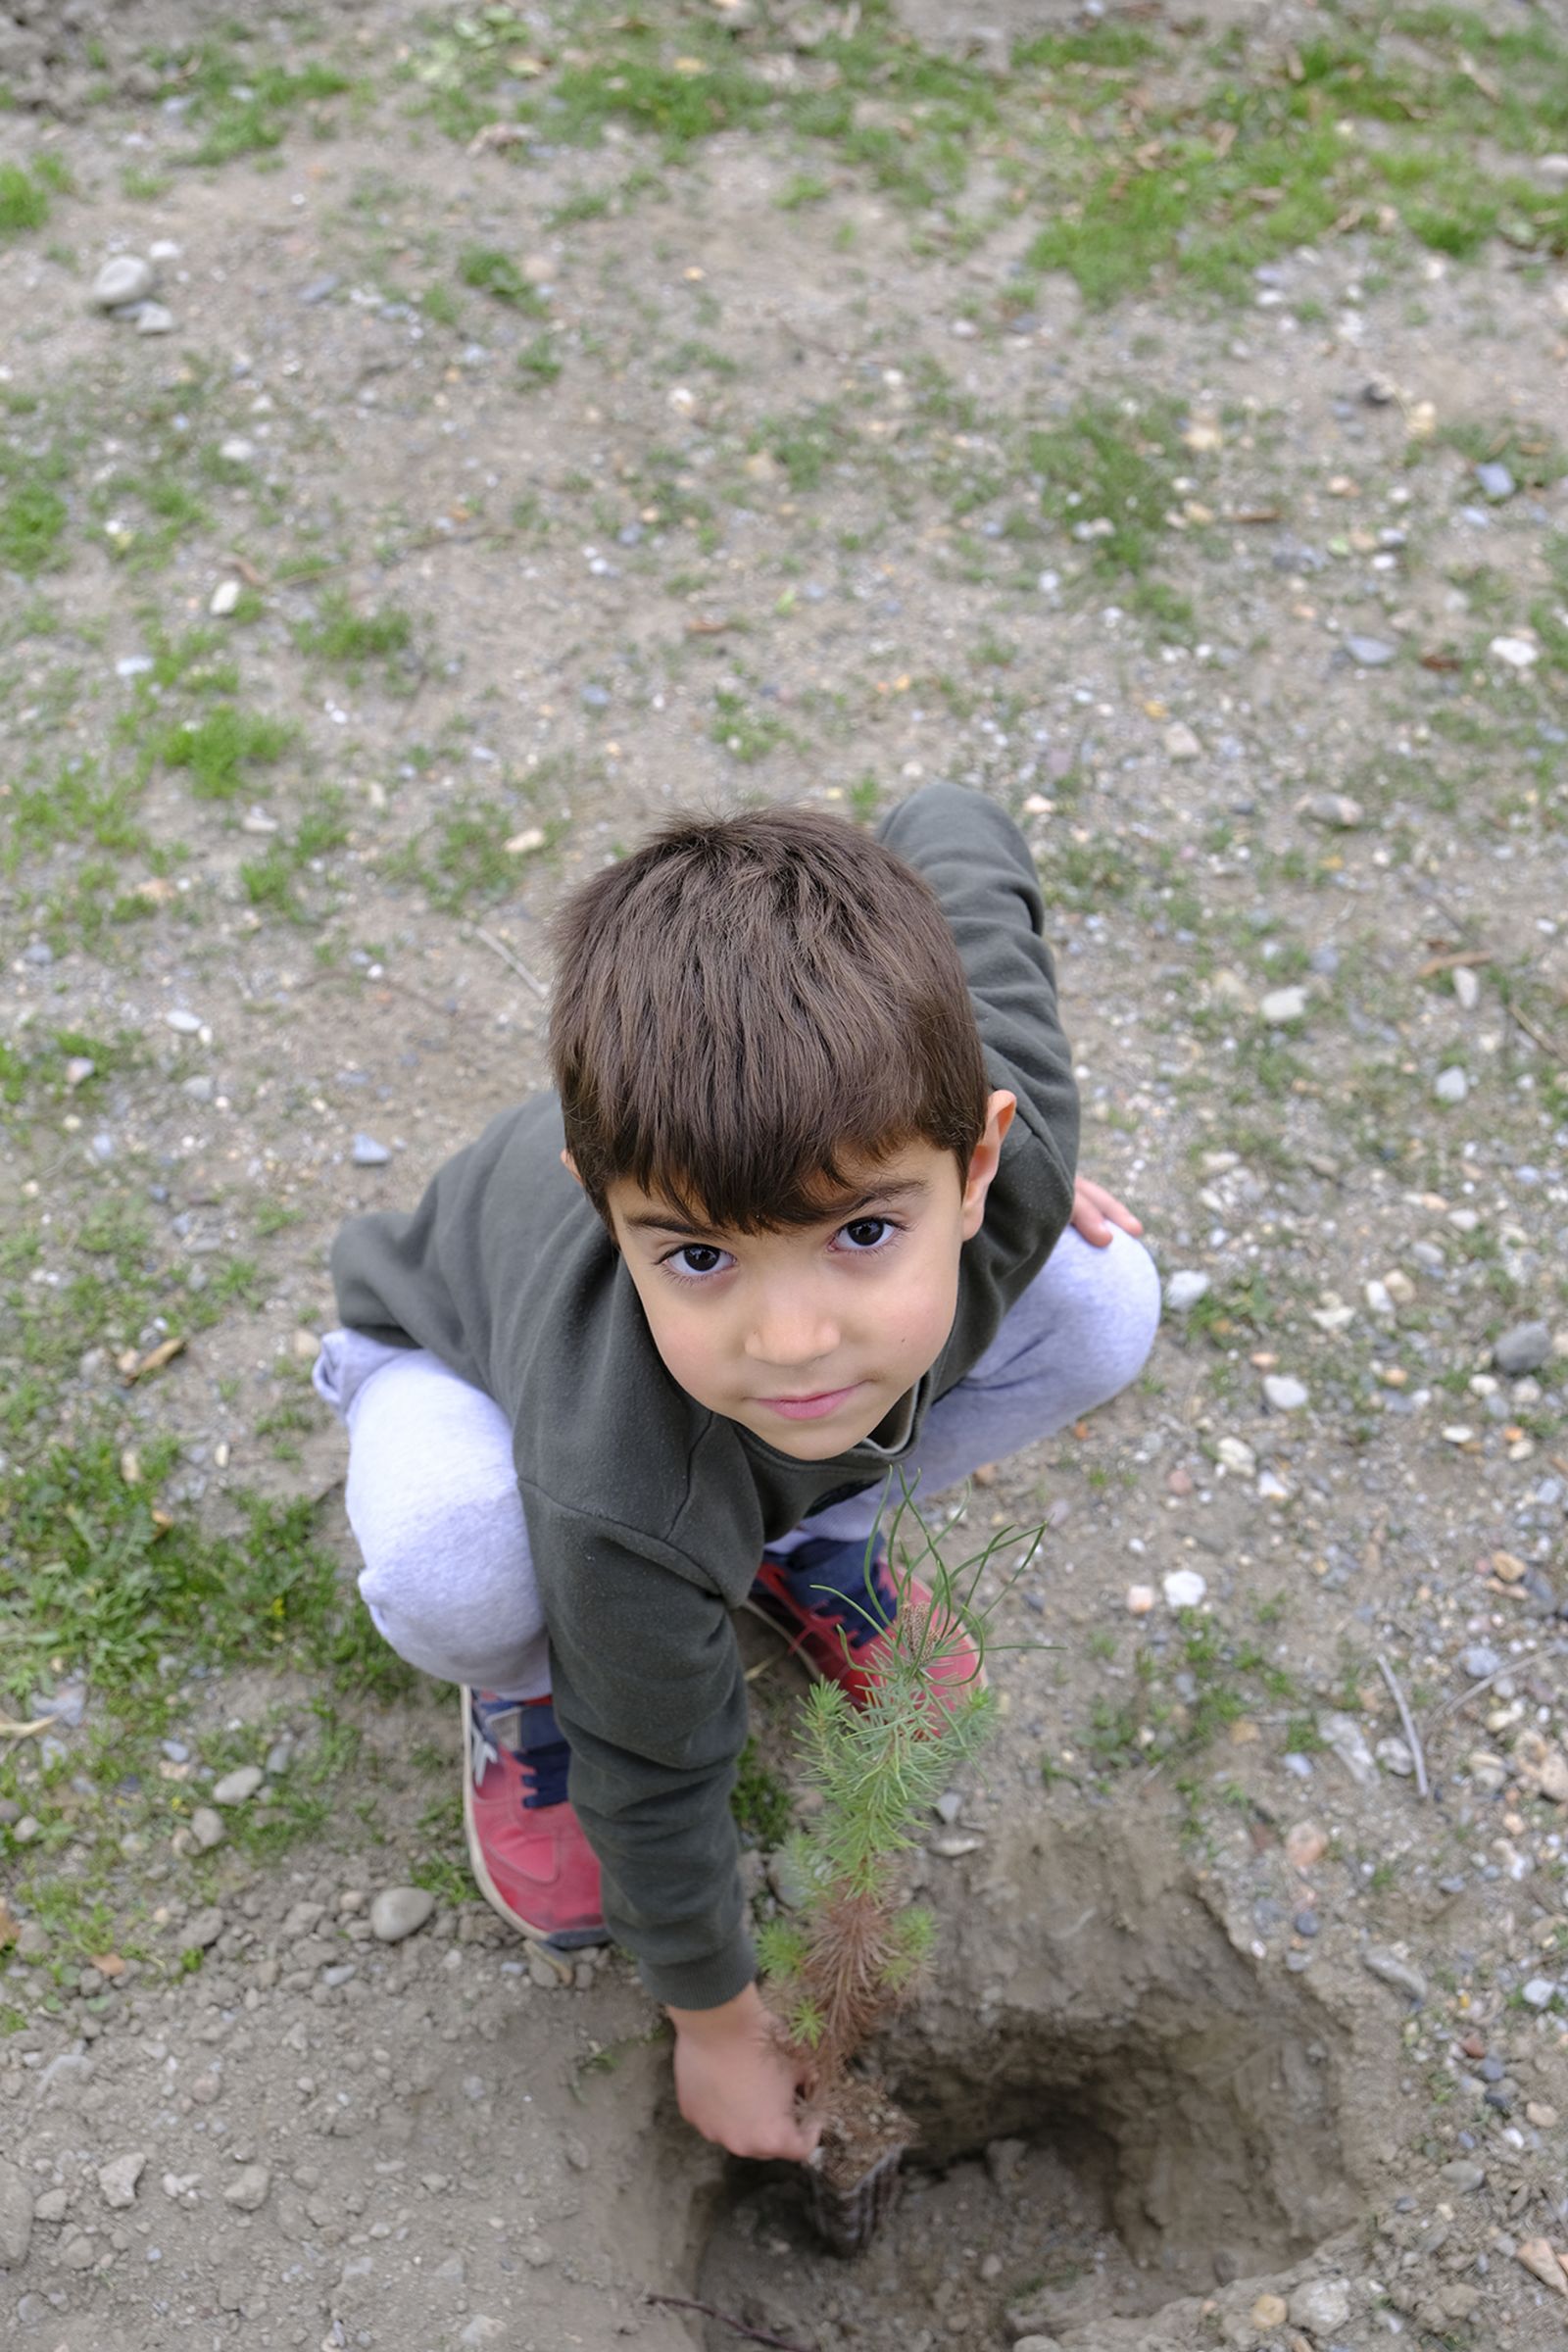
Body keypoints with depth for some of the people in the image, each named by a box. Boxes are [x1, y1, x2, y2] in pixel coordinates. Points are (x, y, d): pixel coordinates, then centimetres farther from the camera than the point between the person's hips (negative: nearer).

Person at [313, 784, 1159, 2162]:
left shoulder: (1001, 1145, -37)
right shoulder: (623, 1504, -43)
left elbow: (954, 831, -17)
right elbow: (654, 1785, -23)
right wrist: (717, 2023, -5)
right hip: (470, 1348, -3)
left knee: (1103, 1310, -17)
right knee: (452, 1567, -38)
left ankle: (807, 1534, 10)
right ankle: (531, 1681, 2)